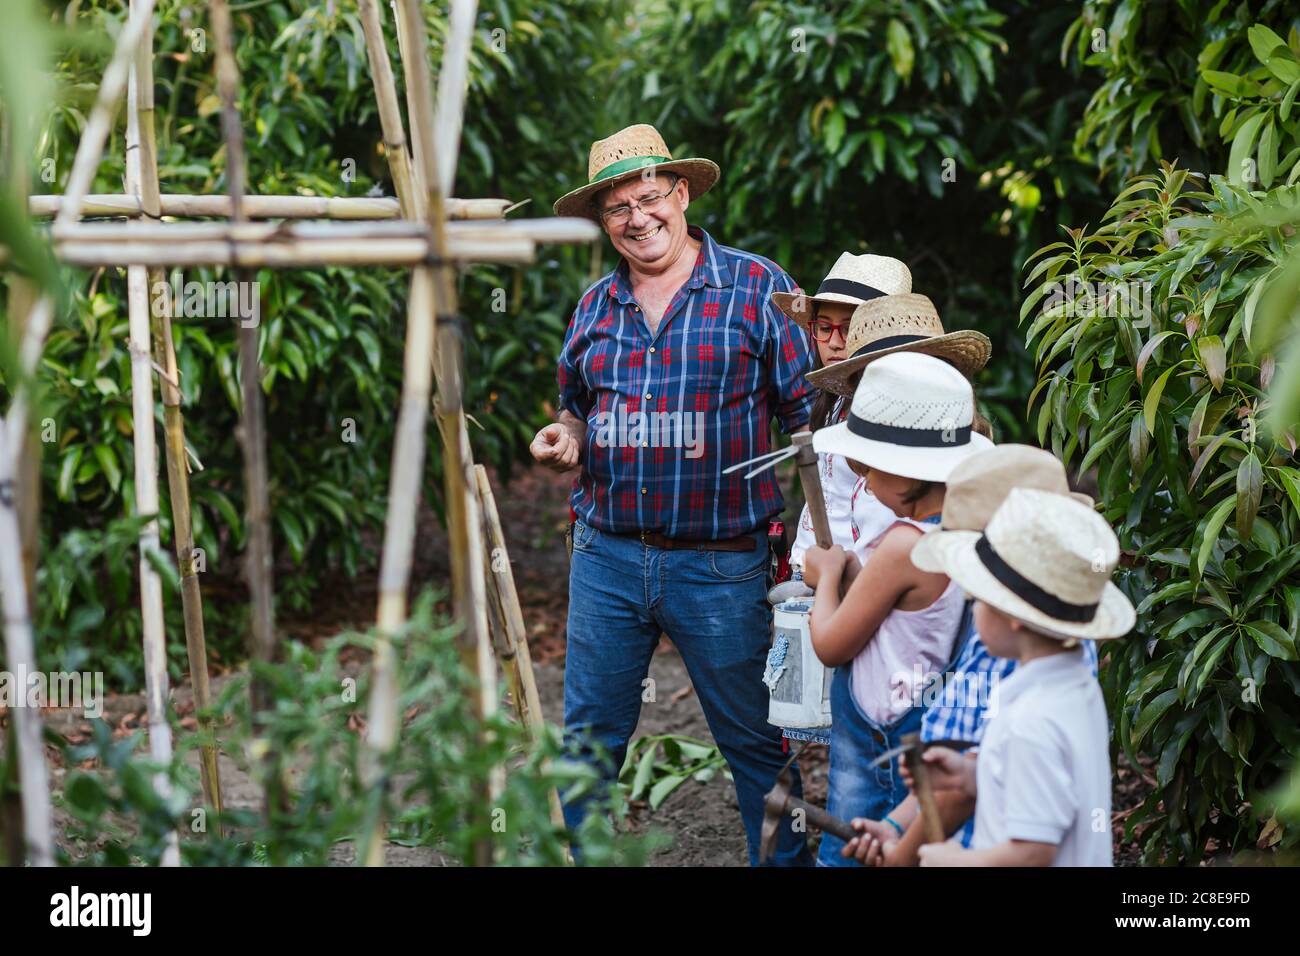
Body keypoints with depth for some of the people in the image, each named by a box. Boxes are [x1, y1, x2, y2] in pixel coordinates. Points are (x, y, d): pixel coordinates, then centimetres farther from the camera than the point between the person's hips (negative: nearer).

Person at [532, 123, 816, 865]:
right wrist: (565, 441, 0)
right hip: (606, 555, 4)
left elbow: (808, 413, -4)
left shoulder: (757, 287, -2)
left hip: (722, 564, -4)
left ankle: (786, 858, 19)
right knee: (589, 734, 11)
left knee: (756, 740, 6)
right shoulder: (594, 308, 12)